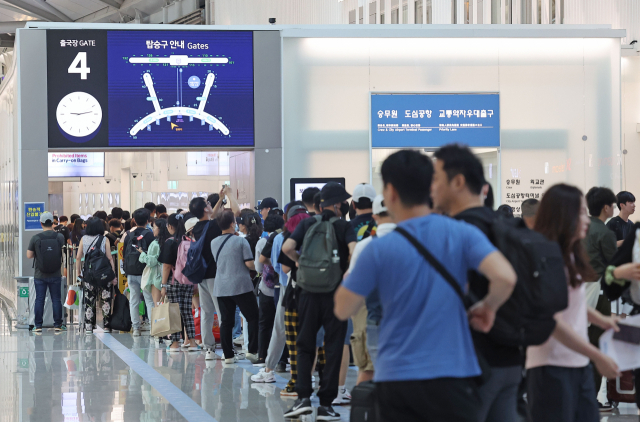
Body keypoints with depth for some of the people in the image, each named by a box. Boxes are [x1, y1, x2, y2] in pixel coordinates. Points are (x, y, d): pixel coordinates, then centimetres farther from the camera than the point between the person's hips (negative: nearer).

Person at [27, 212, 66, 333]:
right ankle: (57, 325, 9)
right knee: (56, 299, 8)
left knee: (39, 300, 5)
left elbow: (29, 256, -2)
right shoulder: (60, 237, -5)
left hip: (40, 275, 0)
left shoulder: (35, 238, -7)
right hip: (56, 275, 0)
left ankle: (38, 325, 6)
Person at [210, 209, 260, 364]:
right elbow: (249, 263, -11)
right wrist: (258, 267, 8)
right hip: (241, 286, -5)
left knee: (226, 322, 7)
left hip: (221, 288, 5)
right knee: (253, 318, 3)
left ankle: (228, 355, 6)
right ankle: (252, 350, -5)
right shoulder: (240, 241, -8)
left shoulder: (214, 243, 8)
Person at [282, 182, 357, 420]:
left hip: (309, 292, 2)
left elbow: (287, 247, -5)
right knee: (333, 349, 4)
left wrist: (303, 263, 10)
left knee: (305, 346, 11)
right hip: (336, 293, -2)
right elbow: (354, 249, -21)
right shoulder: (344, 227, -2)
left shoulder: (307, 224, 6)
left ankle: (303, 397, -3)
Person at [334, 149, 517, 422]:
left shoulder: (379, 250, -4)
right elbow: (505, 277, -18)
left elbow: (343, 310, 4)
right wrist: (487, 307, 2)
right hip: (450, 375, 0)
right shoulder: (461, 235, -3)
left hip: (395, 377, 1)